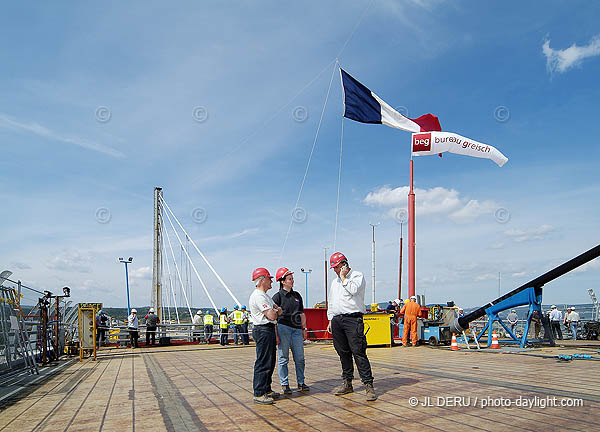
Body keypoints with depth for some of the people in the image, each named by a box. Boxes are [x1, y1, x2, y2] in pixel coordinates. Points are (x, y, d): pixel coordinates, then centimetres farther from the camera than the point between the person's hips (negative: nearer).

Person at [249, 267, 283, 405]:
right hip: (263, 331, -11)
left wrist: (276, 310, -6)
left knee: (270, 362, 15)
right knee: (263, 363, -8)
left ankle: (267, 390, 24)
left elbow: (278, 309, 16)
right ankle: (259, 394, -3)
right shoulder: (258, 296, -15)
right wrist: (277, 312, 2)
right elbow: (271, 316, -20)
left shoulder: (265, 296, 20)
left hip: (269, 331, 11)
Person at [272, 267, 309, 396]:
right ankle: (284, 385, 9)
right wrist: (275, 334, -10)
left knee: (300, 358, 5)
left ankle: (301, 383, 16)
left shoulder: (297, 295, 16)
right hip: (283, 328, -5)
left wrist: (304, 329, 16)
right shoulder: (277, 296, -2)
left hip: (296, 329, 5)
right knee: (283, 358, 0)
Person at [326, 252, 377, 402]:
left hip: (353, 319, -7)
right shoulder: (335, 281, 22)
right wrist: (330, 320, 19)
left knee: (358, 353, -12)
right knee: (343, 353, 9)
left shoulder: (357, 276, 2)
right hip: (337, 320, 7)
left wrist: (343, 277, -5)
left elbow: (353, 290, -18)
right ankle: (347, 383, 17)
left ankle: (368, 385, -10)